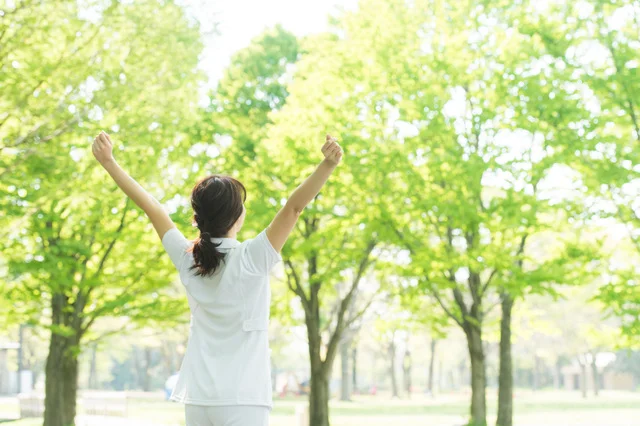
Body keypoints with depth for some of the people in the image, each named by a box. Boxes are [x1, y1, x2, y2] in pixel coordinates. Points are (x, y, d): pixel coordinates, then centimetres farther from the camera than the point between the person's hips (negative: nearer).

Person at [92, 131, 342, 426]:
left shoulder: (187, 258, 2)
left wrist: (108, 162, 15)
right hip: (243, 399, -5)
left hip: (198, 396, 5)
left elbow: (151, 206, 8)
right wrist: (328, 164, -27)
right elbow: (294, 206, -19)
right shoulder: (251, 259, -10)